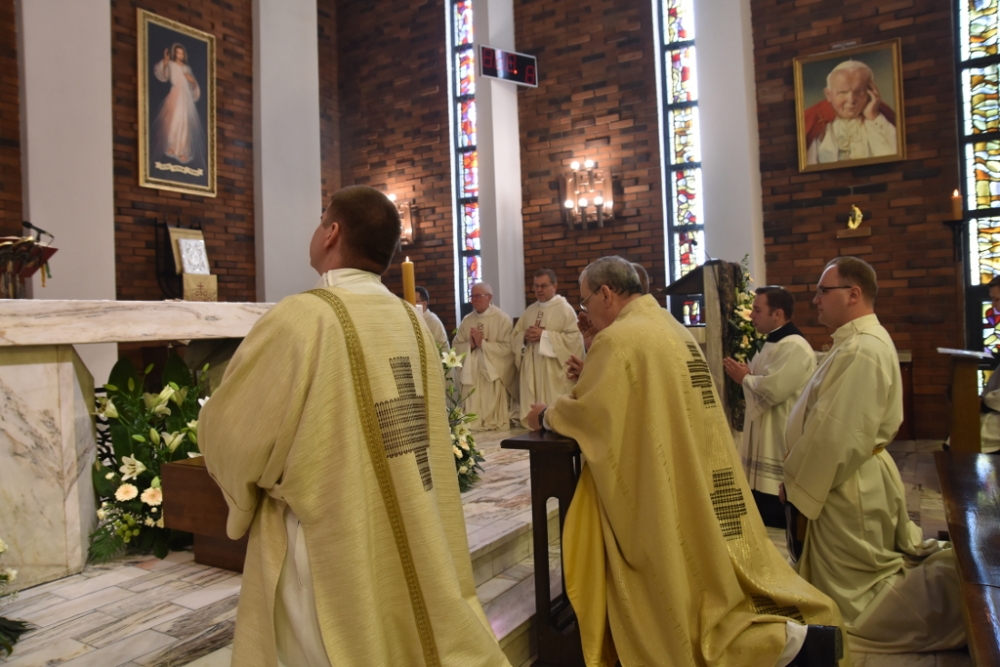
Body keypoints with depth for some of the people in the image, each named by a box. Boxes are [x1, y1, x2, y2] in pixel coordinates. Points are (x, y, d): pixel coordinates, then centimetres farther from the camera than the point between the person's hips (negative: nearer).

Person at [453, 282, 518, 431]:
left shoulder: (502, 318, -6)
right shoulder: (467, 320, 11)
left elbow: (508, 347, -15)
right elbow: (455, 346, 10)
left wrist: (483, 343, -15)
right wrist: (470, 345, -9)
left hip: (494, 373, -5)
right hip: (471, 373, 5)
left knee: (496, 420, -4)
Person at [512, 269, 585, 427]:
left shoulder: (564, 309, -5)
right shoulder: (530, 310, 14)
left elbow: (574, 338, -16)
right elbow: (515, 337, 17)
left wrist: (544, 335, -17)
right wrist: (525, 336, -7)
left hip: (554, 371, -6)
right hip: (532, 369, 6)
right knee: (532, 409, 7)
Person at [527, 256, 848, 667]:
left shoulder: (618, 338, -16)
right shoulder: (669, 327, 12)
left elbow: (588, 412, -14)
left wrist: (547, 416, 4)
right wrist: (587, 376, 14)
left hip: (664, 490, -9)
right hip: (699, 479, 9)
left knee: (681, 592, 3)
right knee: (709, 572, 18)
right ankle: (792, 630, 11)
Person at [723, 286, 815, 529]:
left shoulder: (794, 347, -19)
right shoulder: (773, 343, 14)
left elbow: (770, 391, -26)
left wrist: (744, 378, -9)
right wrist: (745, 373, 1)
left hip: (780, 447, -10)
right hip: (764, 443, 10)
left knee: (776, 520, 1)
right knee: (763, 515, 17)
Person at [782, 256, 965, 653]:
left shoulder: (860, 351, -23)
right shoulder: (861, 341, 10)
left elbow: (834, 435, -25)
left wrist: (797, 483, -13)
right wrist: (800, 478, 12)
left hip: (848, 490, -10)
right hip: (856, 482, 10)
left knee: (852, 608, 4)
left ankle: (951, 586, 6)